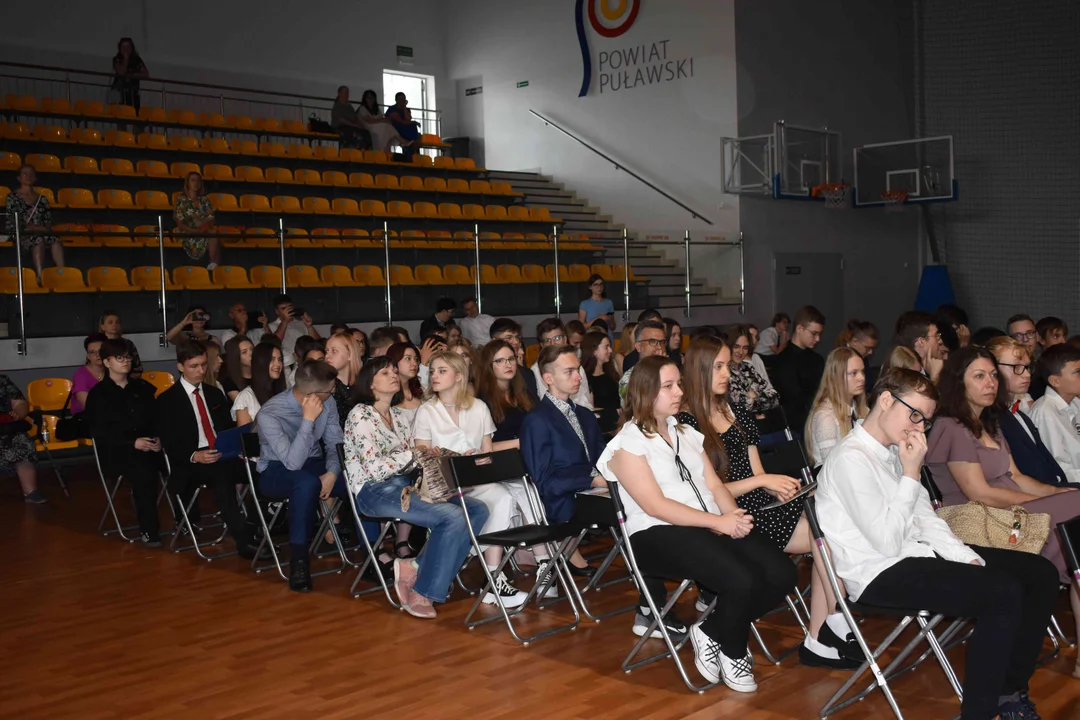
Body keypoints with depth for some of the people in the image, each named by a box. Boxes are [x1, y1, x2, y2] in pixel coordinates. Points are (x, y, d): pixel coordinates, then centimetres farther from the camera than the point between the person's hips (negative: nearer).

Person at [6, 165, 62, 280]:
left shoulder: (42, 199, 23)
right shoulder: (13, 198, 13)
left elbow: (48, 223, 17)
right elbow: (11, 224, 4)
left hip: (42, 234, 3)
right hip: (22, 236, -3)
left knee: (56, 241, -34)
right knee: (38, 240, -39)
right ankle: (40, 277, -52)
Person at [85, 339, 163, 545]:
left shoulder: (142, 388, 18)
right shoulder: (98, 394, 3)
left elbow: (156, 419, 14)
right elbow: (99, 432, -5)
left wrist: (158, 439, -9)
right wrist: (133, 443, -17)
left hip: (148, 446, 4)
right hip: (115, 451, -4)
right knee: (144, 472, -35)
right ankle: (148, 530, -24)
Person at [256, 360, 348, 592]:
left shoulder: (327, 402, -8)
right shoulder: (269, 414, -26)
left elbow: (335, 443, -2)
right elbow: (293, 463, -33)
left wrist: (332, 472, -21)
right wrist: (308, 419, -38)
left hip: (313, 465, 5)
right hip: (276, 472, -5)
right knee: (307, 482, -40)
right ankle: (298, 561, -29)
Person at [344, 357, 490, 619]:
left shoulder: (399, 416, 19)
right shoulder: (360, 415, -4)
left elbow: (411, 462, 15)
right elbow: (374, 467, -15)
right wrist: (414, 453, -10)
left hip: (405, 484, 8)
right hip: (374, 492, -8)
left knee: (477, 510, -13)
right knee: (453, 516, -27)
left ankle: (415, 568, -11)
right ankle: (421, 594, -13)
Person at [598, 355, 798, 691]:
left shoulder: (686, 433, 18)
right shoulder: (628, 443, -5)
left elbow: (714, 484, 12)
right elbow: (656, 505, -14)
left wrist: (734, 515, -10)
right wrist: (717, 522, -21)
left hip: (715, 525, 7)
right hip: (659, 534, -7)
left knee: (781, 574, -14)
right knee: (741, 581, -29)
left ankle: (710, 630, 4)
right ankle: (732, 651, 2)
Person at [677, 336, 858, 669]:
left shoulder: (738, 415, 17)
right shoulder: (685, 424, -5)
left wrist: (779, 487, -5)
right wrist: (762, 481, -15)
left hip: (760, 504, 7)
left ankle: (819, 640, -15)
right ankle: (836, 626, -8)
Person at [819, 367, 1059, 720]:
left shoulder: (896, 449, 11)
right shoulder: (851, 459, -18)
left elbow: (926, 519, 14)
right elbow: (889, 542, -22)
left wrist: (968, 559, -1)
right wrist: (911, 474, -19)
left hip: (917, 552, 10)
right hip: (880, 574, -10)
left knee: (1040, 573, 2)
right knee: (1004, 593, -25)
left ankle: (1010, 691, 12)